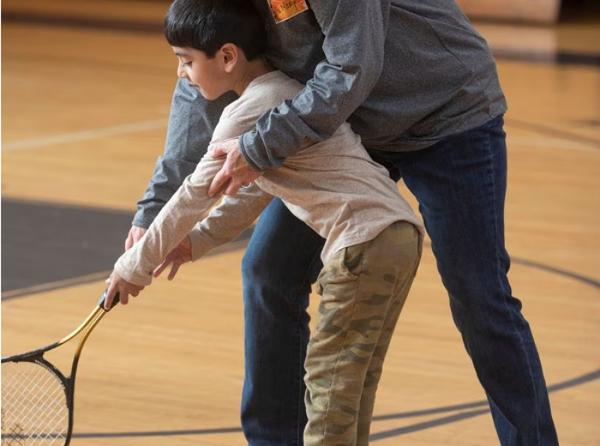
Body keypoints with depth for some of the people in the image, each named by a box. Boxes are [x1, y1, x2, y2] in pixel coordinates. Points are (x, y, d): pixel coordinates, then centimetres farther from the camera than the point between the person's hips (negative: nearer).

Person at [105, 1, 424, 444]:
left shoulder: (247, 113, -11)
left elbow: (196, 194, -6)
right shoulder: (283, 92, 19)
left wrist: (136, 265, 4)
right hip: (398, 230, 10)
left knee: (330, 373, -6)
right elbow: (257, 189, 25)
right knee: (349, 377, 15)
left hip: (366, 241, -10)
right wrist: (196, 241, 19)